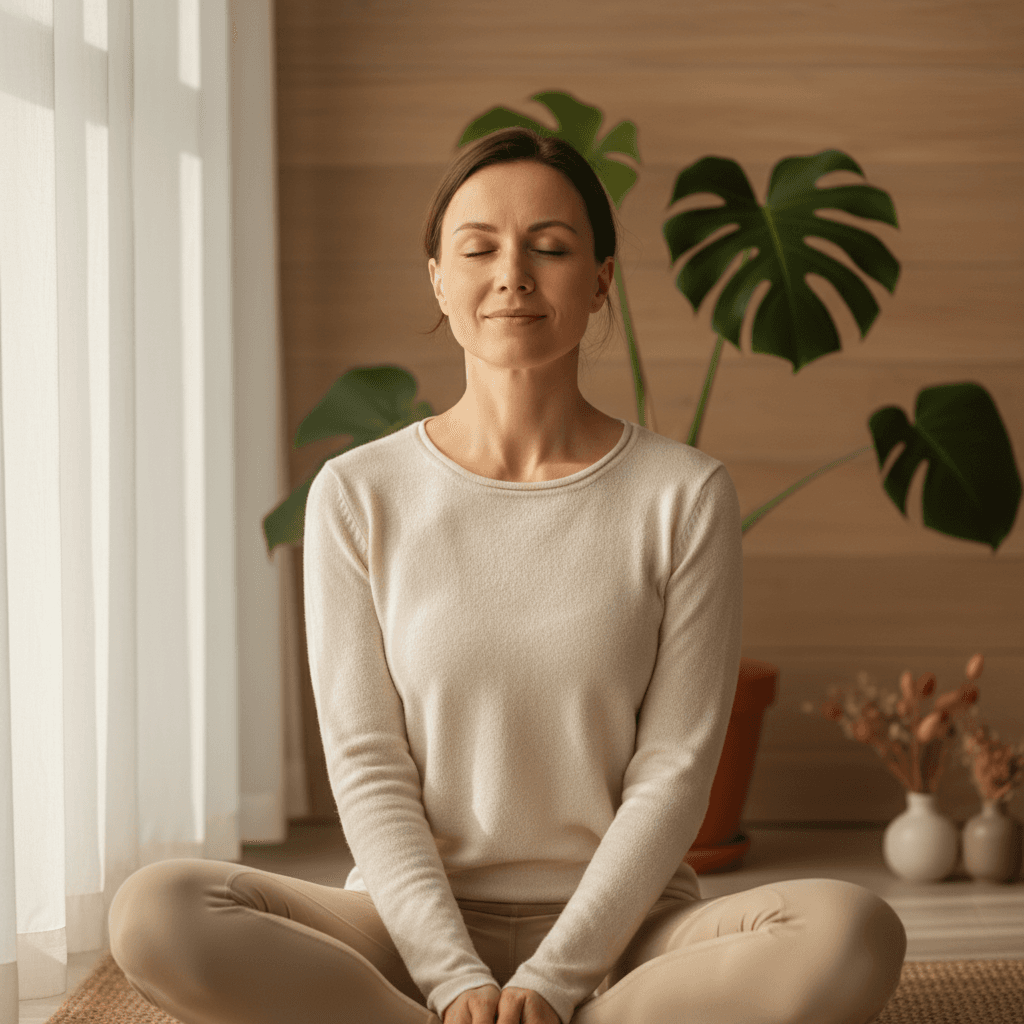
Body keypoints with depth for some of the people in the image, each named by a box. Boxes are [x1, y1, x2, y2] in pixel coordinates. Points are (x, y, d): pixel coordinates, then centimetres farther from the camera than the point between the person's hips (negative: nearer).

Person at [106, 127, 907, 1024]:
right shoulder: (359, 495, 2)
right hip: (415, 927, 1)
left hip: (619, 927, 0)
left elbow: (673, 771, -4)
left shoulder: (684, 495, 0)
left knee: (853, 934, -31)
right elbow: (367, 765, -2)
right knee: (155, 912, -27)